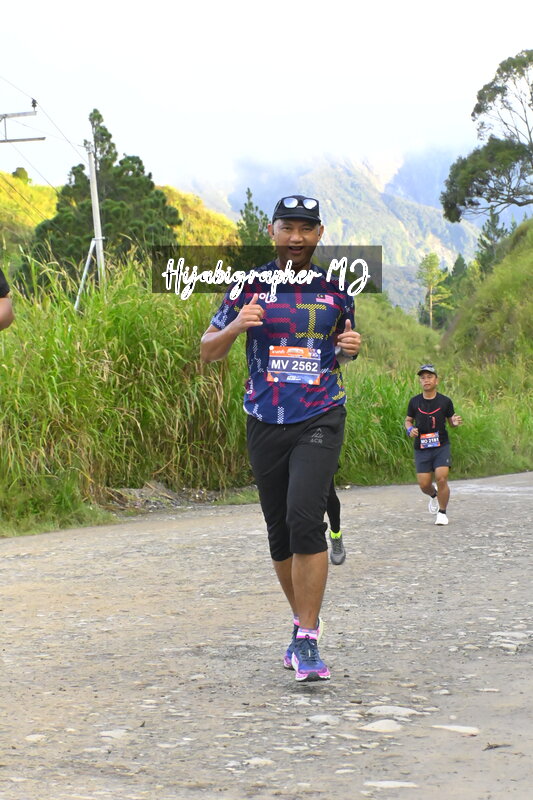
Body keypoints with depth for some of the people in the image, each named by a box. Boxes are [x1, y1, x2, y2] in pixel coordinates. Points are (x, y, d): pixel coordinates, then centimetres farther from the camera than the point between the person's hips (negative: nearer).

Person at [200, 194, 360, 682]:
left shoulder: (335, 289, 7)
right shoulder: (250, 286, 4)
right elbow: (208, 352, 7)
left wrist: (351, 348, -1)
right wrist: (235, 327, -13)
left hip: (320, 421, -2)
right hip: (266, 423, 2)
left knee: (305, 517, -20)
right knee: (280, 532, 8)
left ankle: (307, 640, -17)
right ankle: (304, 620, 29)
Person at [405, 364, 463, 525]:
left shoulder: (445, 401, -2)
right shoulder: (415, 402, 1)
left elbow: (450, 421, 8)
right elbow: (408, 420, 13)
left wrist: (455, 422, -15)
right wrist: (410, 429, -9)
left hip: (441, 446, -2)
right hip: (421, 448, 2)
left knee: (441, 478, -16)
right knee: (424, 484, -1)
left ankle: (442, 512, 3)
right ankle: (434, 496, 37)